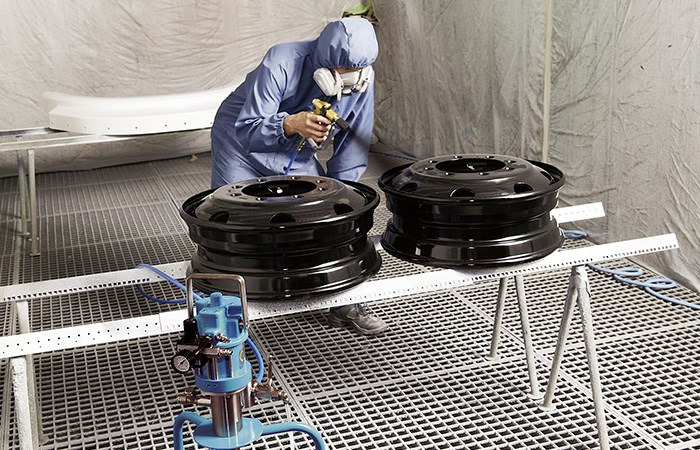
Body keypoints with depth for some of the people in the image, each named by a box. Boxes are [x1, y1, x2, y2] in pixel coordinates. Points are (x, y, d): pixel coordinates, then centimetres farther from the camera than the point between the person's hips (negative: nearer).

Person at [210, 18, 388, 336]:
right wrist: (290, 124, -52)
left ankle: (343, 303, 9)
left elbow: (352, 144, -6)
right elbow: (246, 130, -34)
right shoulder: (280, 65, -34)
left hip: (297, 155, 4)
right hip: (241, 146, -4)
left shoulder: (362, 79, -18)